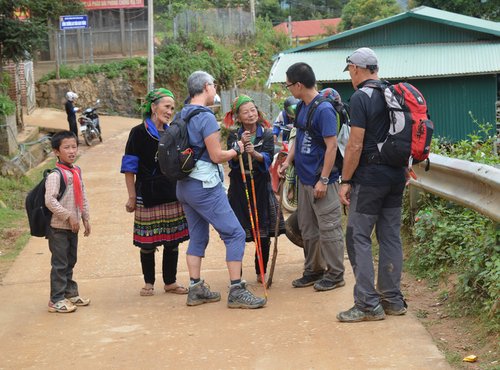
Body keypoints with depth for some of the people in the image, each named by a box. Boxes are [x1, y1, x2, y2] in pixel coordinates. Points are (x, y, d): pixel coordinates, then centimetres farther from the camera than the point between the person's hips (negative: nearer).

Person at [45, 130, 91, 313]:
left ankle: (70, 293, 29)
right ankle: (56, 300, 3)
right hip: (58, 227, -8)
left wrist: (85, 219, 15)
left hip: (73, 226, 8)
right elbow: (50, 200, -24)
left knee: (70, 262, 17)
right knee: (59, 264, -3)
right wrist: (69, 216, -20)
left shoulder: (76, 172, 9)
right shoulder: (55, 175, -17)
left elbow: (82, 197, 17)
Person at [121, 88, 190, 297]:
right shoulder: (139, 133, -5)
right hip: (148, 195, -5)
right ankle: (148, 283, 16)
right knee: (148, 242, 1)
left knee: (173, 240, 7)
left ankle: (170, 282, 19)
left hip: (173, 195, 5)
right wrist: (132, 197, -10)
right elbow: (130, 168, -6)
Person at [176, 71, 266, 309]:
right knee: (235, 234, -5)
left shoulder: (181, 116, 11)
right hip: (205, 186, -9)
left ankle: (196, 289, 17)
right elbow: (217, 156, -15)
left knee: (198, 237, 16)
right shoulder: (206, 117, -15)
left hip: (184, 186, 9)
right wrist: (236, 149, 1)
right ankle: (236, 291, -8)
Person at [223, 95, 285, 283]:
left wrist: (254, 153, -31)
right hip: (239, 187, -1)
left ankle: (261, 273, 18)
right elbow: (231, 162, -9)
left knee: (264, 235, 3)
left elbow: (268, 158, -12)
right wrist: (241, 145, -24)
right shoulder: (234, 135, 2)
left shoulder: (266, 134, 2)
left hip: (261, 186, 1)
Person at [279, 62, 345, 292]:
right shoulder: (302, 107, 9)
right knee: (307, 229, 15)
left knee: (328, 228, 0)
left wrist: (323, 180, -20)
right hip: (304, 179, 9)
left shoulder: (324, 109, -17)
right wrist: (288, 161, 8)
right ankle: (313, 271, 26)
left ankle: (335, 275, 8)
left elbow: (331, 146, -19)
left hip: (321, 181, -9)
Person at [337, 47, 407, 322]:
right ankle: (393, 300, 16)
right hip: (396, 176, 8)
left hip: (369, 178, -8)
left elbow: (355, 145, -16)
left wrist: (345, 181, -11)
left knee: (358, 237, -3)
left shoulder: (361, 97, -12)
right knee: (390, 236, 11)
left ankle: (368, 305, -6)